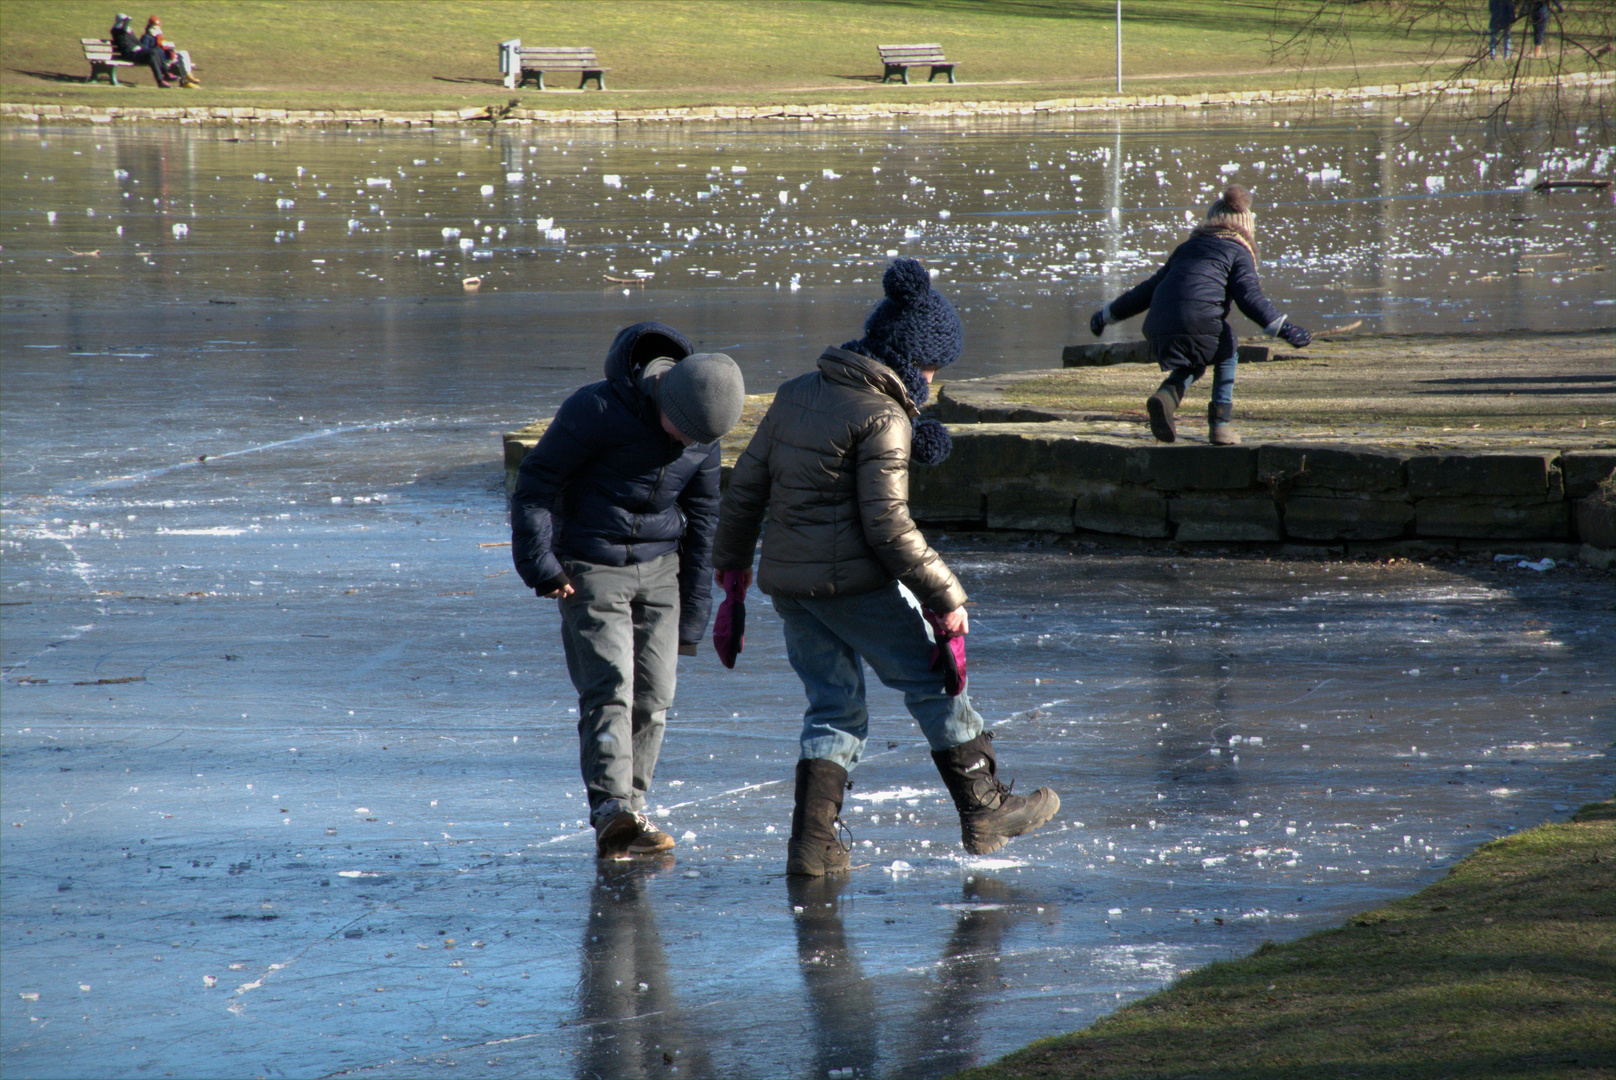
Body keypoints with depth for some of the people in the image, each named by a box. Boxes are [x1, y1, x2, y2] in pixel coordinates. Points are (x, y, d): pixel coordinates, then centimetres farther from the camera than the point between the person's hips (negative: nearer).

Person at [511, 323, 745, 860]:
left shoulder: (704, 437, 0)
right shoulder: (596, 410, -18)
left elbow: (700, 522, 11)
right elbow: (536, 482, -10)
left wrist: (692, 617, 12)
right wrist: (541, 565, -16)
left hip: (660, 571, 5)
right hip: (593, 570, -5)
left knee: (654, 696, 2)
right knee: (609, 689, -15)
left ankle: (631, 811, 11)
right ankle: (612, 810, -22)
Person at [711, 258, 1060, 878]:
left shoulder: (797, 393, 8)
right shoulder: (883, 419, -15)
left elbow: (748, 483, 14)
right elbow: (889, 525, -19)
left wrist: (731, 558, 26)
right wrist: (945, 597, -12)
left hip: (787, 582, 7)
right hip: (855, 584, -7)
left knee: (834, 709, 15)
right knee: (935, 685, 9)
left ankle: (812, 841, 5)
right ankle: (984, 812, 17)